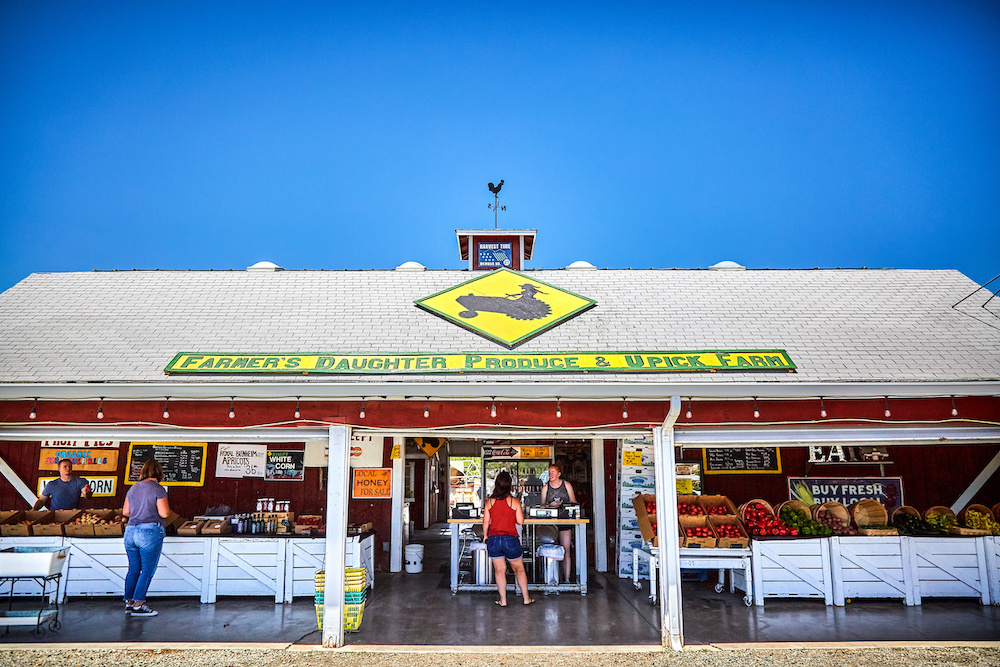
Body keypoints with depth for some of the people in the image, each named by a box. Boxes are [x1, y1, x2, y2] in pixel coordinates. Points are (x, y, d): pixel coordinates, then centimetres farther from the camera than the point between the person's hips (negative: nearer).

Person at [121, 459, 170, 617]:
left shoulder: (133, 488, 12)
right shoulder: (158, 489, -10)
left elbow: (125, 511, 18)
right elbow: (164, 513, -15)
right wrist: (165, 506, 6)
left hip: (130, 531, 7)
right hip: (150, 532, -7)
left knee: (133, 569, 15)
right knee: (147, 570, -1)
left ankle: (128, 603, 18)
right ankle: (138, 605, -2)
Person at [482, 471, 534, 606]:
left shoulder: (489, 501, -1)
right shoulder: (514, 501, -6)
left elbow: (486, 522, 2)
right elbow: (520, 521, -4)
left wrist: (485, 536, 16)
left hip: (494, 539, 1)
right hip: (511, 539, -1)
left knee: (500, 570, 9)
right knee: (519, 569, 13)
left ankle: (503, 600, 10)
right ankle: (526, 598, 17)